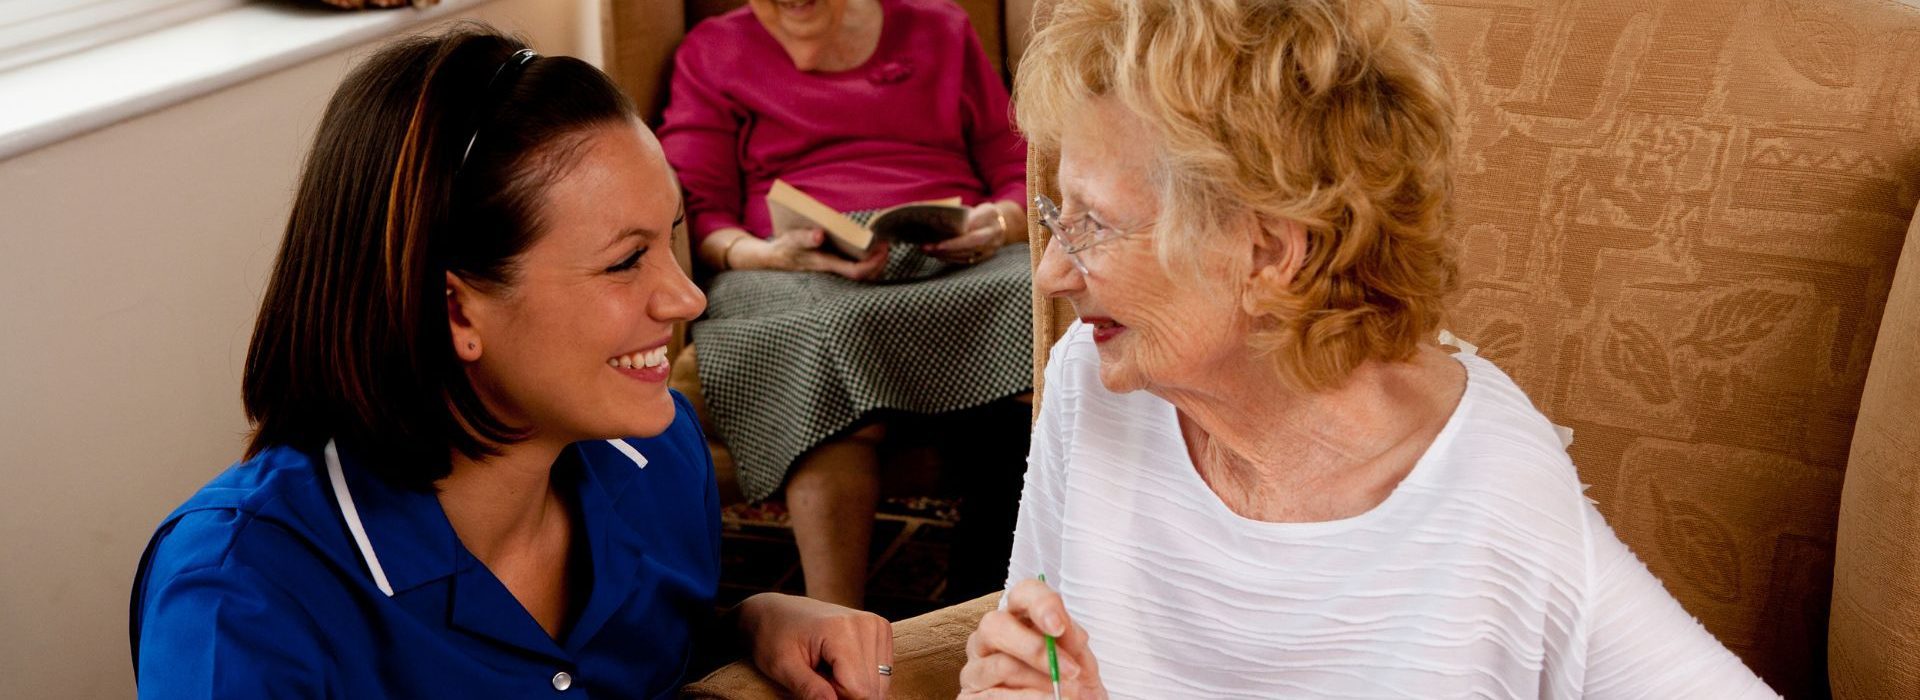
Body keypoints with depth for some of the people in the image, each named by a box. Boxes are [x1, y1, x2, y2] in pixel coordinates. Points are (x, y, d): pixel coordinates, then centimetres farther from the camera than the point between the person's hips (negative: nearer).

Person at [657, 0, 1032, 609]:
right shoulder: (712, 53, 19)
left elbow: (1020, 173, 18)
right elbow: (696, 215, 8)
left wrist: (1000, 223, -6)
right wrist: (766, 253, -15)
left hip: (958, 260, 2)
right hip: (800, 277, -1)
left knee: (1033, 305, -34)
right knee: (830, 340, -39)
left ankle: (981, 605, -33)